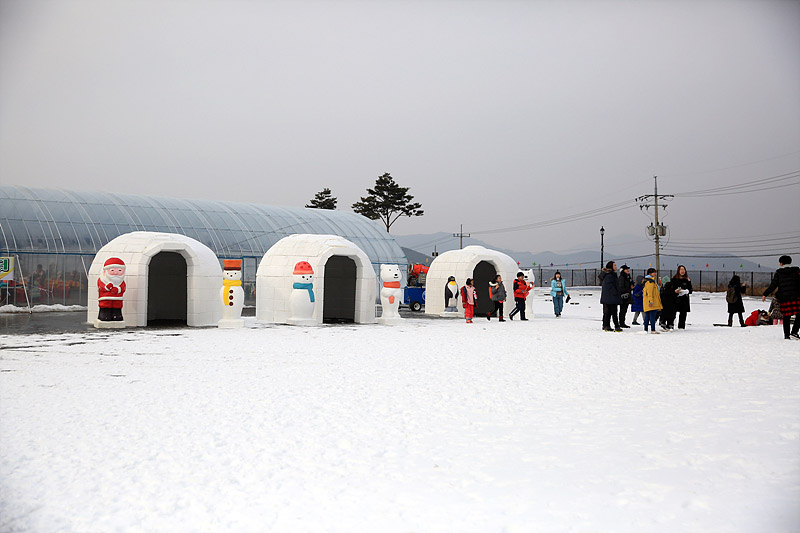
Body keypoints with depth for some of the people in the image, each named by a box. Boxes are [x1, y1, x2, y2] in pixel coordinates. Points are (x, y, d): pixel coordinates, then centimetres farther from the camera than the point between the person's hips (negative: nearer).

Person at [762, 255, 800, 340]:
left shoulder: (778, 272, 4)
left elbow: (773, 285, 0)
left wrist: (765, 294, 5)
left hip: (784, 298, 2)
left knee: (786, 317, 9)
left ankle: (786, 335, 11)